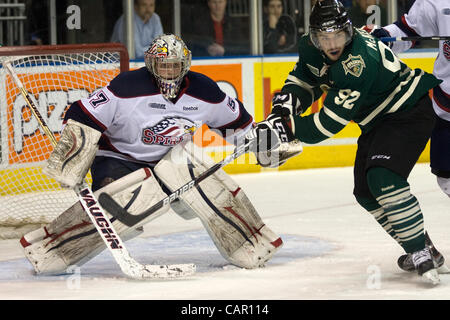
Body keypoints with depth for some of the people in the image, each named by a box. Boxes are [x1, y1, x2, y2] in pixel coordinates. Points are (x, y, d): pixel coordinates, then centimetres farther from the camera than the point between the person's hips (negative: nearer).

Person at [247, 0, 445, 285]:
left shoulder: (359, 63, -36)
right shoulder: (312, 48, -9)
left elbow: (330, 122, -35)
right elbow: (304, 81, 8)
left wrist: (288, 128, -29)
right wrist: (283, 108, -12)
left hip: (411, 112, -10)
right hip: (377, 120, 10)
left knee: (383, 179, -27)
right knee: (366, 193, 9)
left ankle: (422, 252, -21)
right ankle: (419, 248, 23)